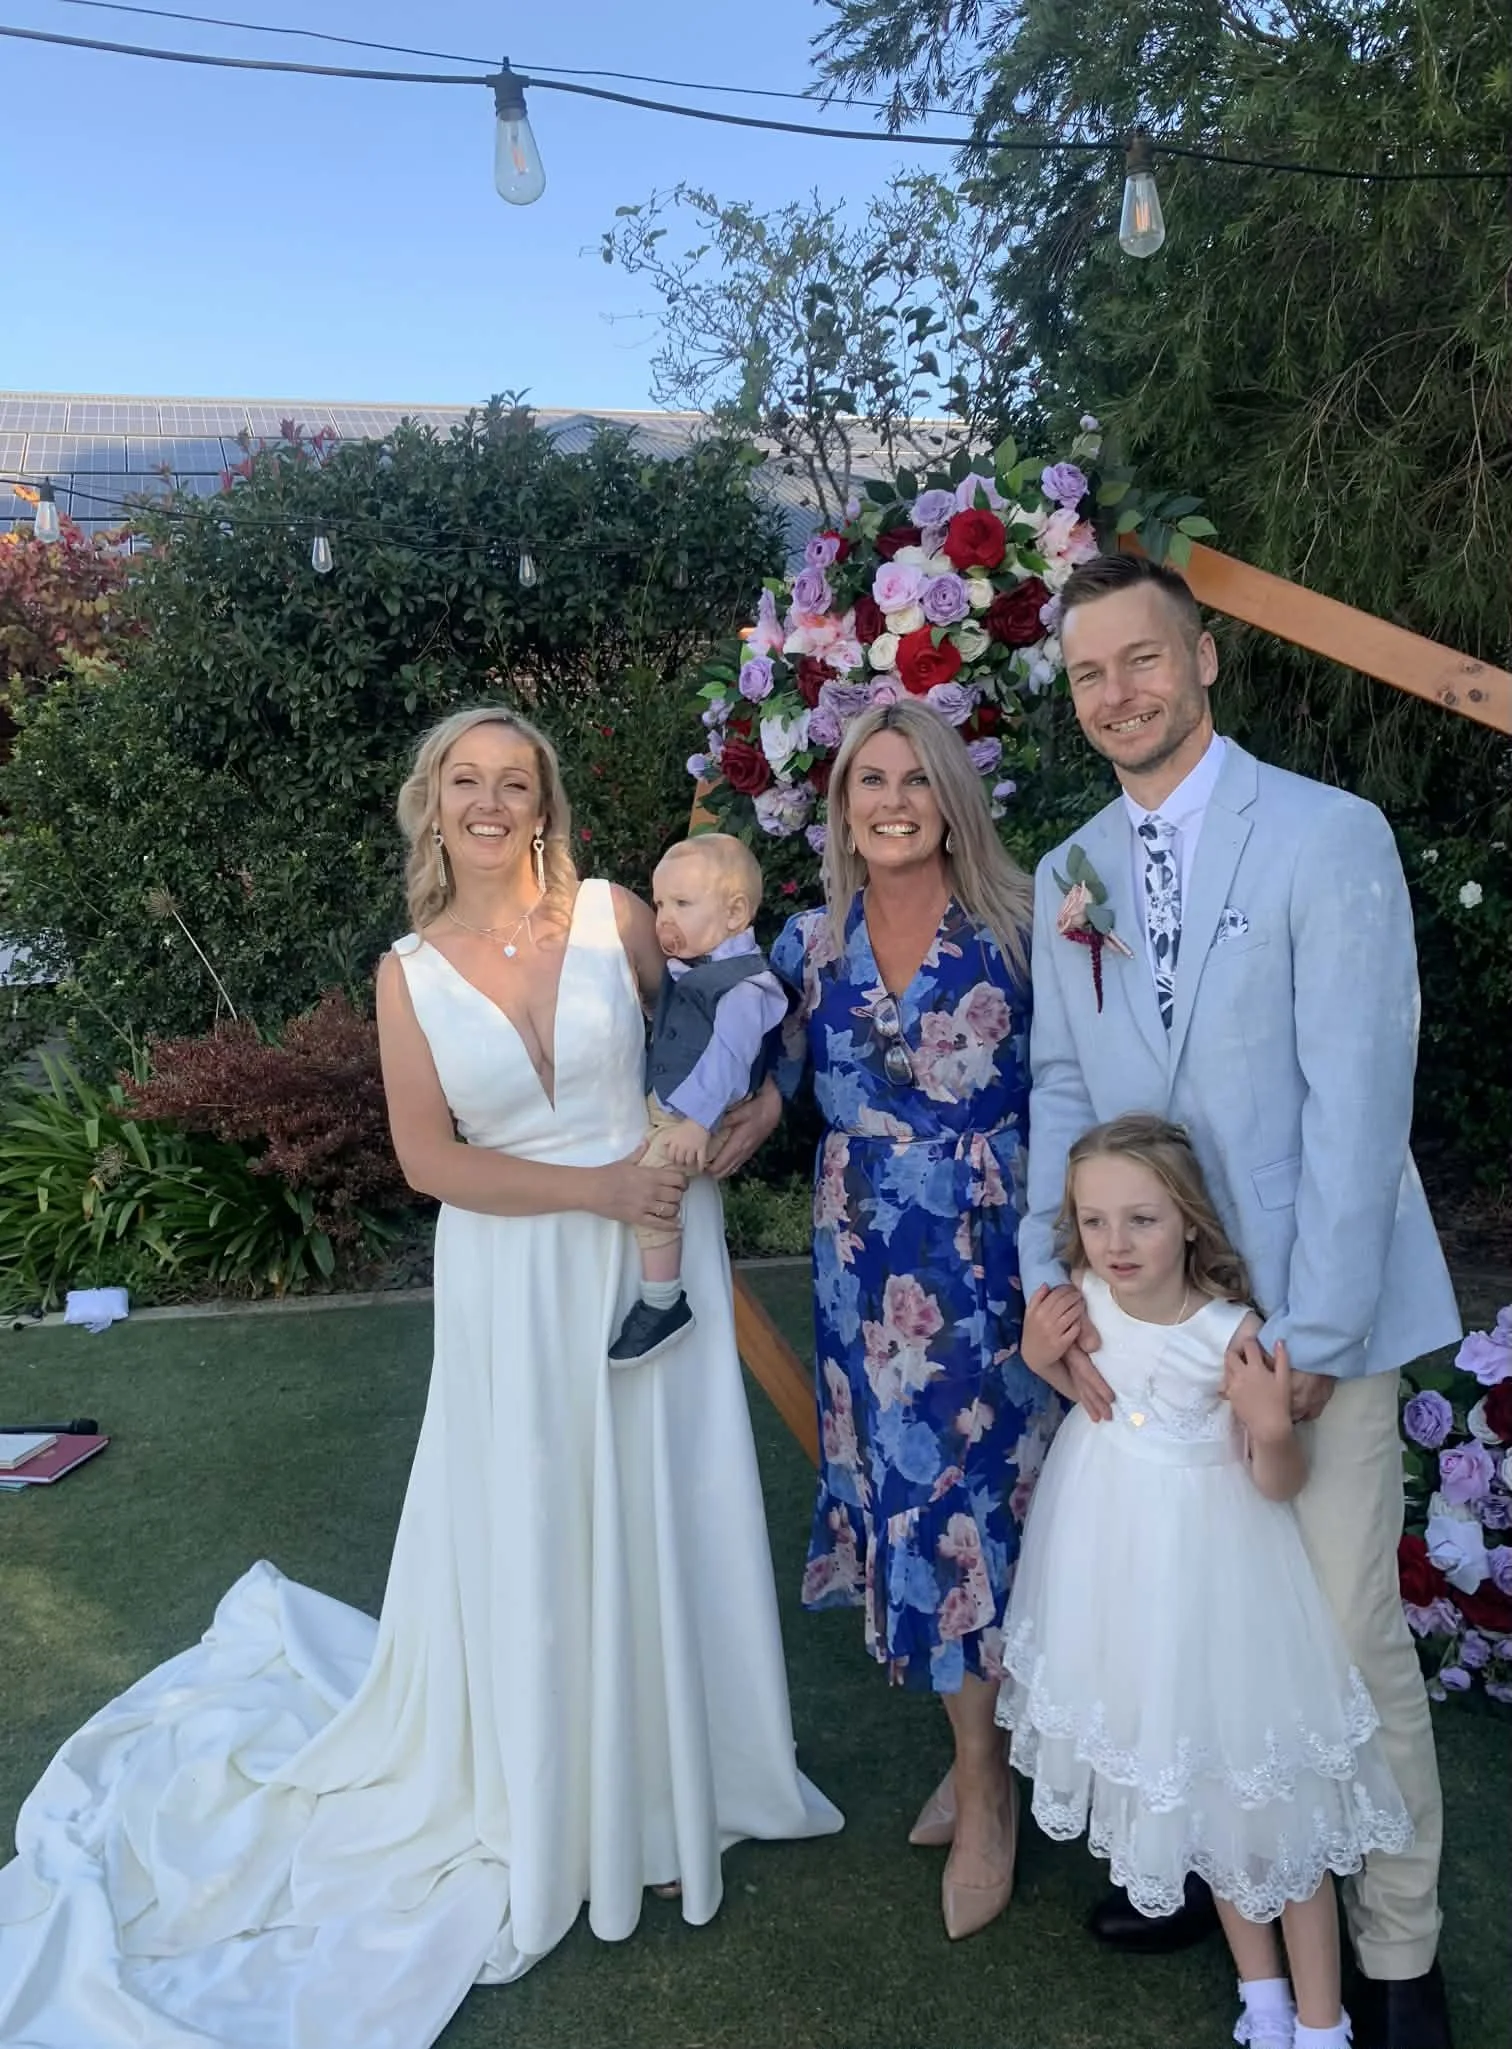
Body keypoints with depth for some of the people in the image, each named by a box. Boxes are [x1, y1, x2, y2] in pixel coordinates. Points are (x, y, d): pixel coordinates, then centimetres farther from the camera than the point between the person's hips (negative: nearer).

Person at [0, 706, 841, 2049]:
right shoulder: (411, 972, -2)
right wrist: (594, 1188, -14)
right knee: (526, 1539, 9)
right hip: (514, 1288, 0)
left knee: (668, 1519, 11)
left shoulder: (614, 915, -3)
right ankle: (549, 1799, 34)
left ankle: (682, 1770, 36)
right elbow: (430, 1158, -6)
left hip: (656, 1255, 1)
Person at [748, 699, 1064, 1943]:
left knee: (975, 1491, 3)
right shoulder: (812, 943, 4)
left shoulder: (1016, 927, -6)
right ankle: (981, 1750, 34)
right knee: (912, 1493, 12)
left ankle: (983, 1787, 24)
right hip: (869, 1271, 4)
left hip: (992, 1264, -3)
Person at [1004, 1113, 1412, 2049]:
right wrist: (1042, 1359, -9)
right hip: (1119, 1559, 5)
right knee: (1185, 1776, 20)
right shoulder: (1086, 1299, -14)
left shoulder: (1233, 1333, -26)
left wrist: (1272, 1427, -34)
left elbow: (1281, 1485, -15)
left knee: (1269, 1790, 10)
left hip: (1211, 1566, -5)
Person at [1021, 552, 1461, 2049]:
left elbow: (1356, 1098, -13)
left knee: (1352, 1644, 3)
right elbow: (1061, 1093, 7)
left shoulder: (1329, 836, -9)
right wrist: (1058, 1292, -3)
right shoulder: (1067, 874, 8)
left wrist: (1309, 1339, -15)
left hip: (1308, 1319, -4)